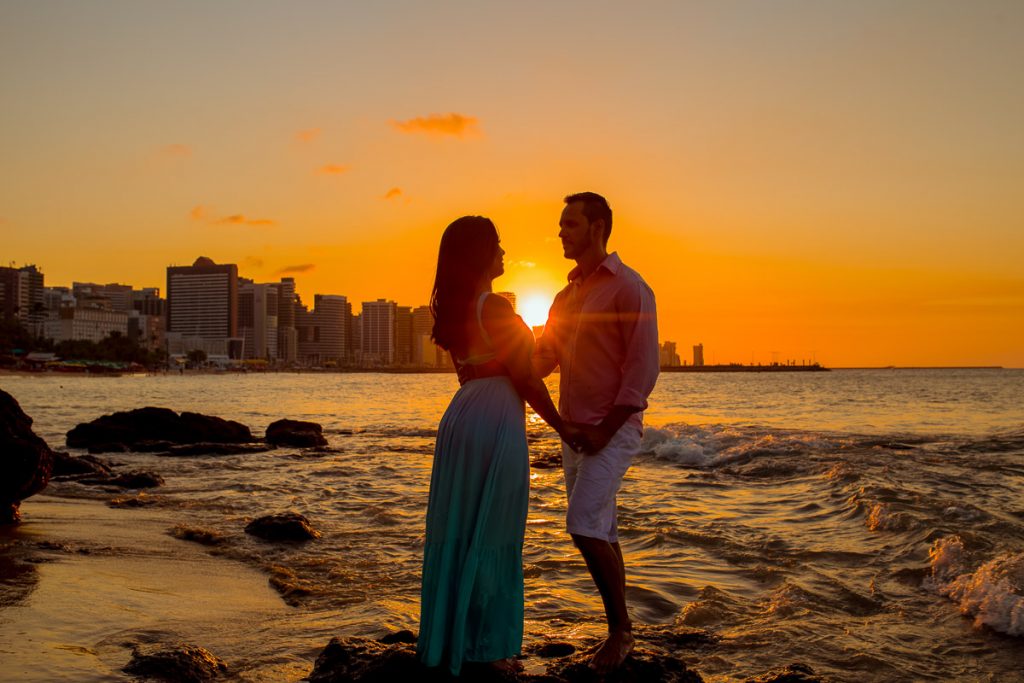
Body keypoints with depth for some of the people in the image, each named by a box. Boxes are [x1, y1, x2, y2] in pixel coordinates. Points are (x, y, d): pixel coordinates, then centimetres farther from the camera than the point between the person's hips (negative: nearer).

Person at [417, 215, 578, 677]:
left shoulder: (451, 308, 12)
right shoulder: (495, 307, -14)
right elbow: (525, 379, -12)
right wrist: (562, 427, -2)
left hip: (460, 418, 8)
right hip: (496, 424, -8)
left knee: (455, 532, 13)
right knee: (491, 537, 1)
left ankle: (447, 637, 21)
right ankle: (487, 647, 9)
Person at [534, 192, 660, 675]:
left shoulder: (629, 288, -8)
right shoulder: (567, 295, 16)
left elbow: (643, 369, -14)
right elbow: (543, 356, 16)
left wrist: (605, 430, -18)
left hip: (613, 430, -8)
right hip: (574, 431, 8)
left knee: (586, 528, -16)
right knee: (600, 534, 10)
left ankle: (620, 628, -3)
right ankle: (620, 632, 18)